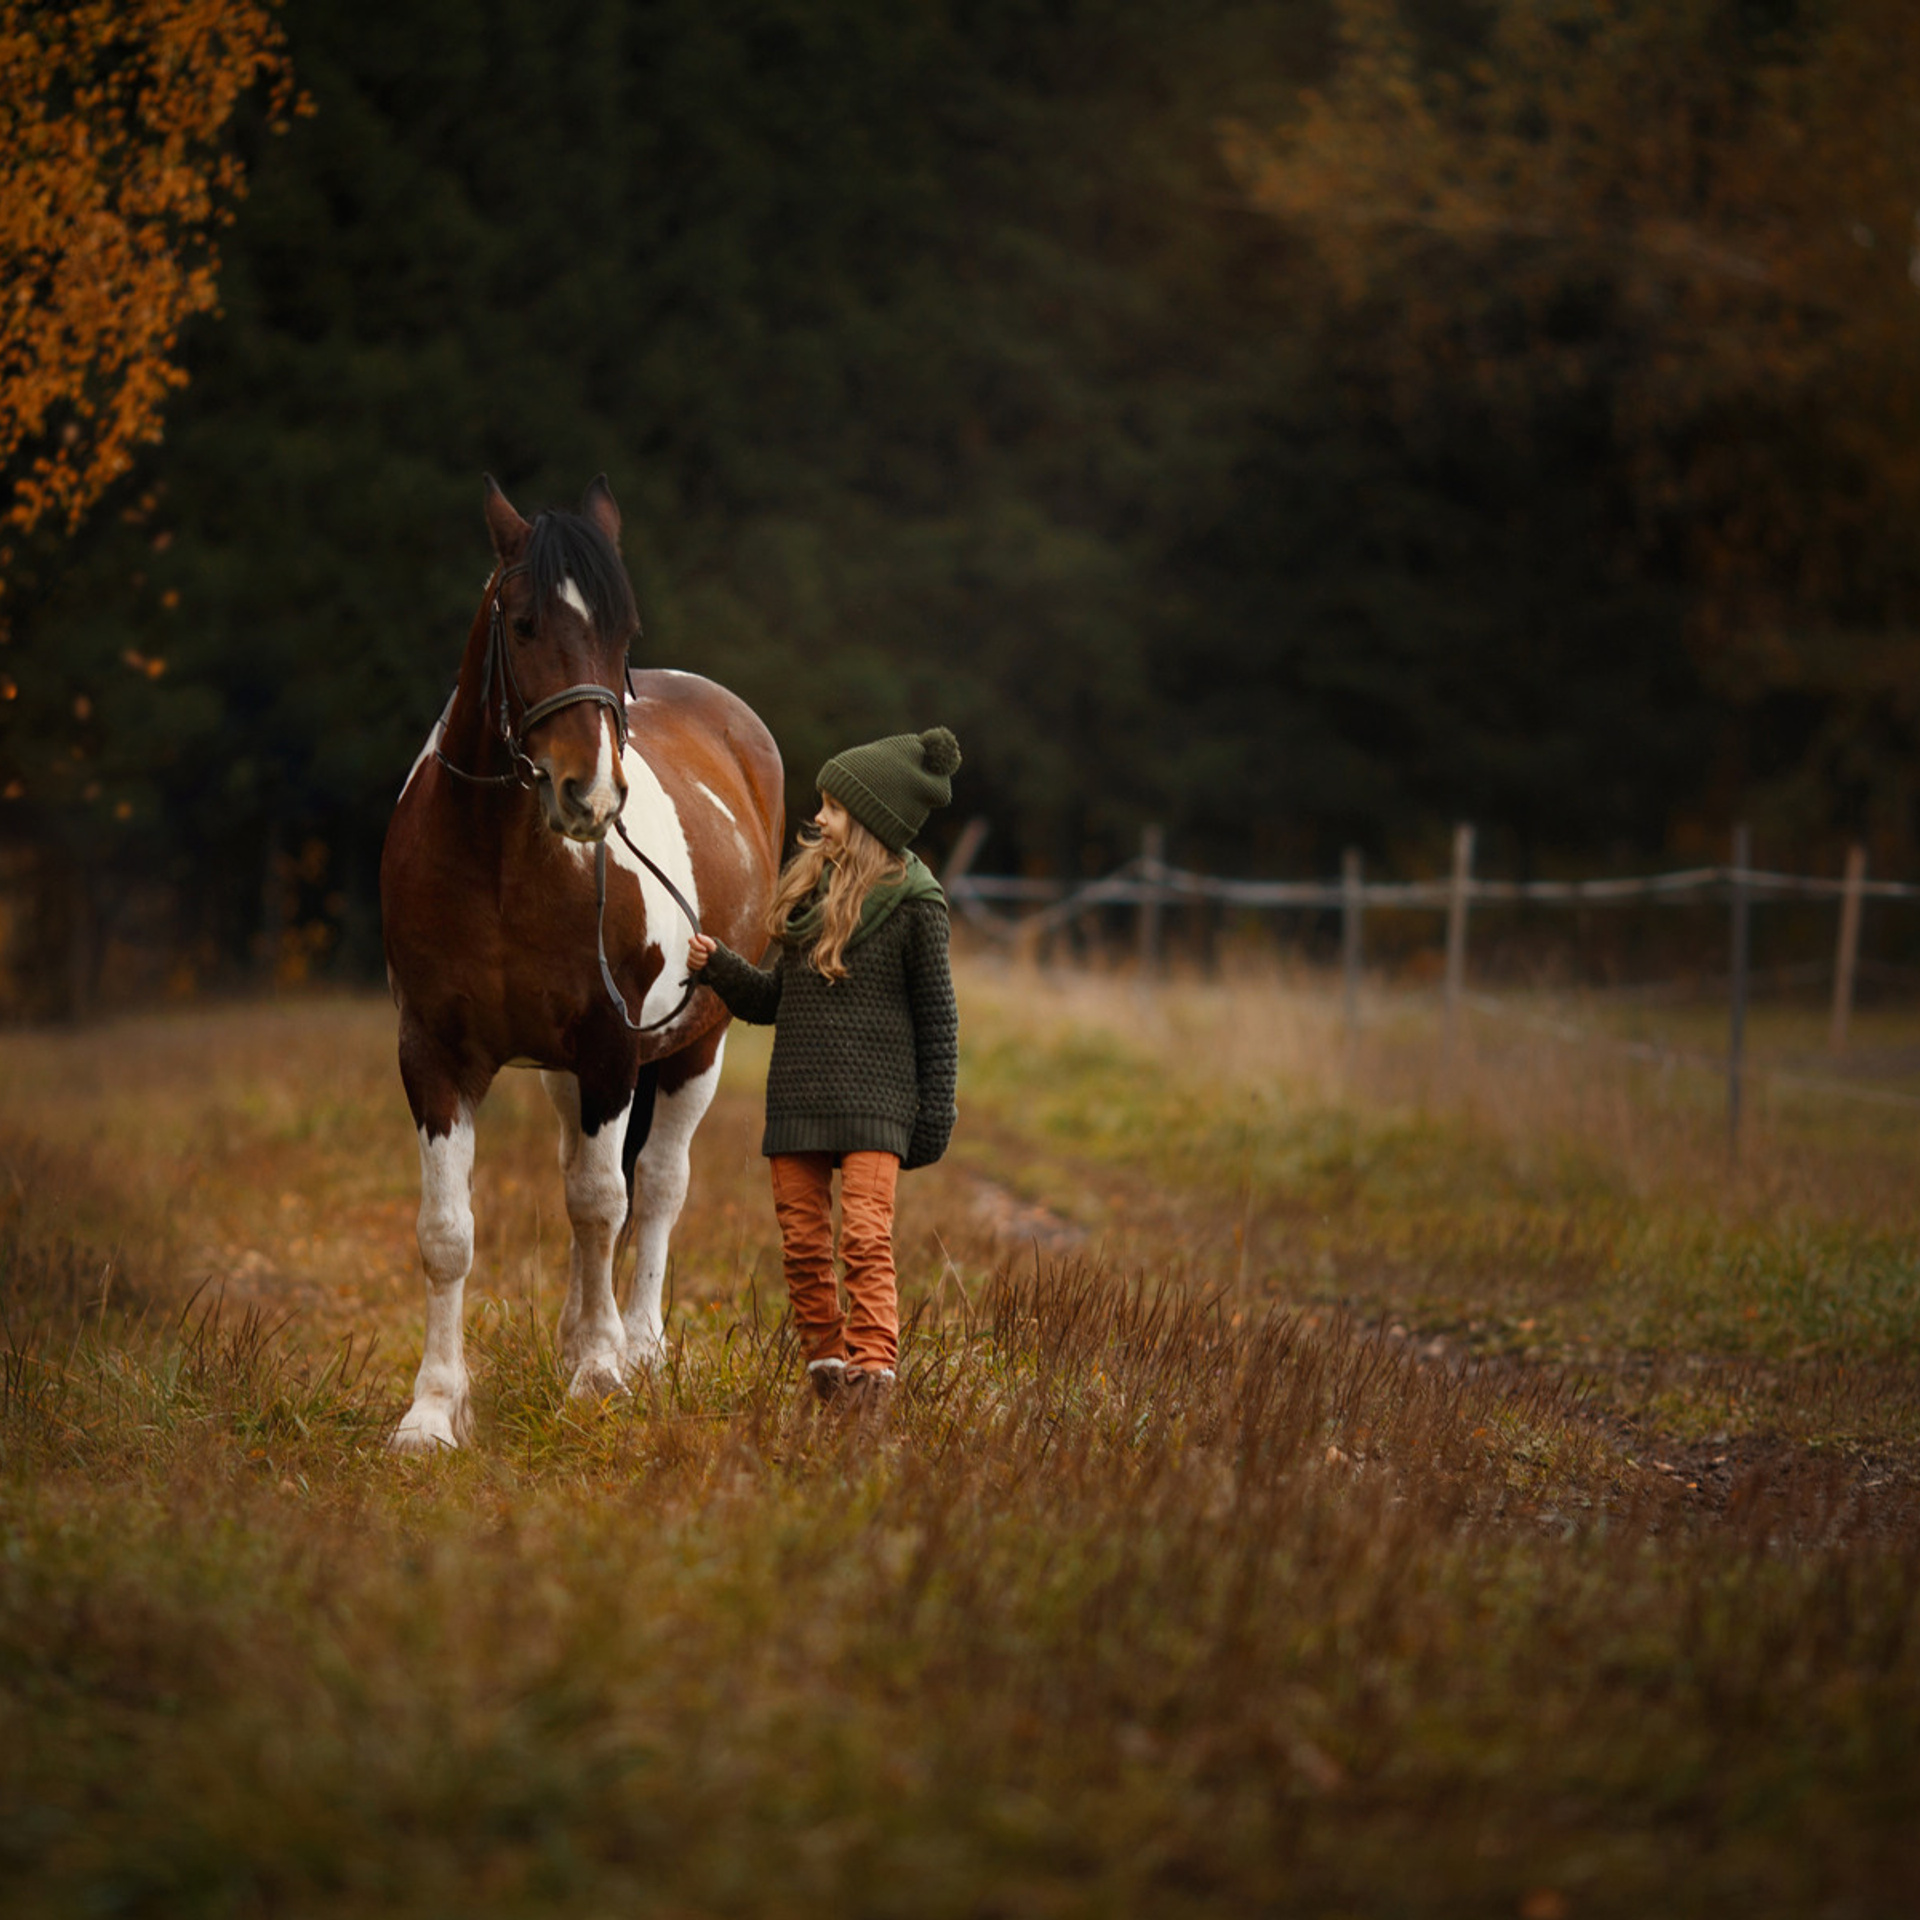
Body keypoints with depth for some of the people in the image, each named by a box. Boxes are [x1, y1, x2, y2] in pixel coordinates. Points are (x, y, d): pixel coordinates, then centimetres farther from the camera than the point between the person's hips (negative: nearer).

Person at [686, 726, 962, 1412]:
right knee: (802, 1245, 6)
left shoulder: (912, 902, -4)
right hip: (796, 1098, 6)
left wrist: (936, 1114, -4)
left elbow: (936, 1015, -1)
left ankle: (873, 1367, -17)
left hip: (873, 1099, -6)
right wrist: (718, 967, 3)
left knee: (865, 1238, -14)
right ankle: (825, 1363, 15)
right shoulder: (808, 884, 13)